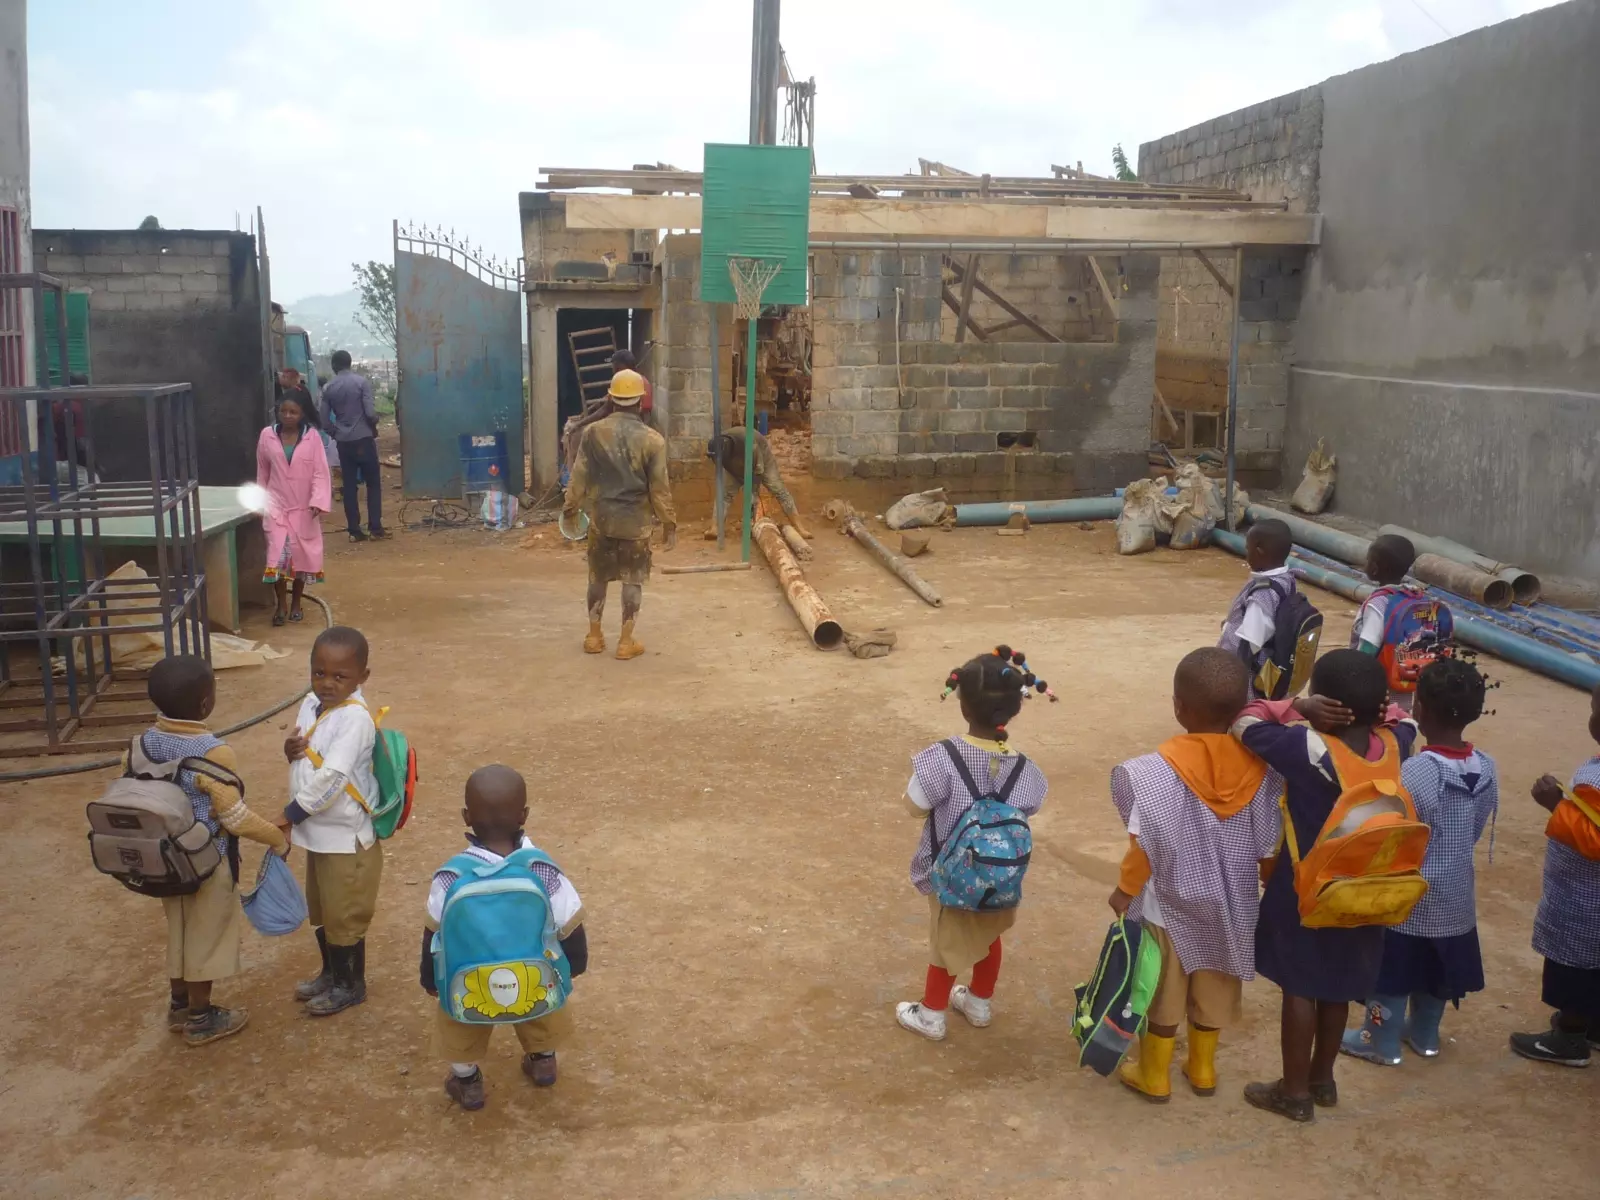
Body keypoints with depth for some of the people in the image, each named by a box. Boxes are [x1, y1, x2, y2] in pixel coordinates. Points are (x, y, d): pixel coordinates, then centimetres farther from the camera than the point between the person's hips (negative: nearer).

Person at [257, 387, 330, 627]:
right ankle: (281, 603, 7)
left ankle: (296, 603, 25)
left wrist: (319, 501, -19)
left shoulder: (312, 436, -7)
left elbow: (320, 472, -8)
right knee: (277, 555, -9)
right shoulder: (267, 435, -1)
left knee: (302, 555, 8)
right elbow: (262, 472, 9)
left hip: (304, 507, 0)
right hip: (276, 505, 0)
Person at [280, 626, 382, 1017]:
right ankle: (330, 972, 42)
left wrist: (292, 814, -22)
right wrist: (290, 749, -9)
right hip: (317, 831, 8)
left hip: (346, 835, -8)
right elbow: (304, 761, 14)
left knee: (344, 915, 8)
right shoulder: (311, 704, 2)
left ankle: (351, 985, 26)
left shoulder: (355, 718, -24)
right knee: (320, 910, 23)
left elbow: (333, 777, -29)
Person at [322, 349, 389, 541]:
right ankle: (375, 527, 0)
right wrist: (374, 426, 8)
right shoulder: (361, 381, -6)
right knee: (373, 483, 5)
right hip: (364, 439, -3)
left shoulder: (328, 388, 4)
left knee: (349, 486, 6)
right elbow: (370, 412, -13)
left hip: (343, 442, 3)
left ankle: (354, 531, 5)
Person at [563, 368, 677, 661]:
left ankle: (594, 637, 22)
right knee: (633, 580, 8)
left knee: (598, 576, 15)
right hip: (635, 520, -2)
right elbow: (659, 487, -7)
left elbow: (579, 476, 0)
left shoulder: (593, 432, -5)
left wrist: (571, 507, 14)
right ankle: (626, 642, 10)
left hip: (601, 517, 2)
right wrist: (669, 522, 2)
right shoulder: (652, 439, -10)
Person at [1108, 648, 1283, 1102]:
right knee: (1213, 991, 23)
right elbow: (1268, 845, -4)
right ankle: (1203, 1069, 41)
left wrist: (1125, 891, -3)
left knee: (1162, 991, 16)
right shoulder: (1260, 768, -14)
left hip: (1168, 903, -3)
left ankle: (1154, 1075, 32)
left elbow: (1146, 844, -18)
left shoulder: (1157, 770, -25)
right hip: (1229, 904, 4)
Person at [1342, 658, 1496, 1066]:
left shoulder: (1416, 772, -28)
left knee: (1392, 969, 13)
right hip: (1455, 892, 6)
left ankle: (1381, 1041, 28)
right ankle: (1424, 1034, 41)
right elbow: (1476, 831, 4)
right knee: (1436, 969, 23)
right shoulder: (1486, 768, -9)